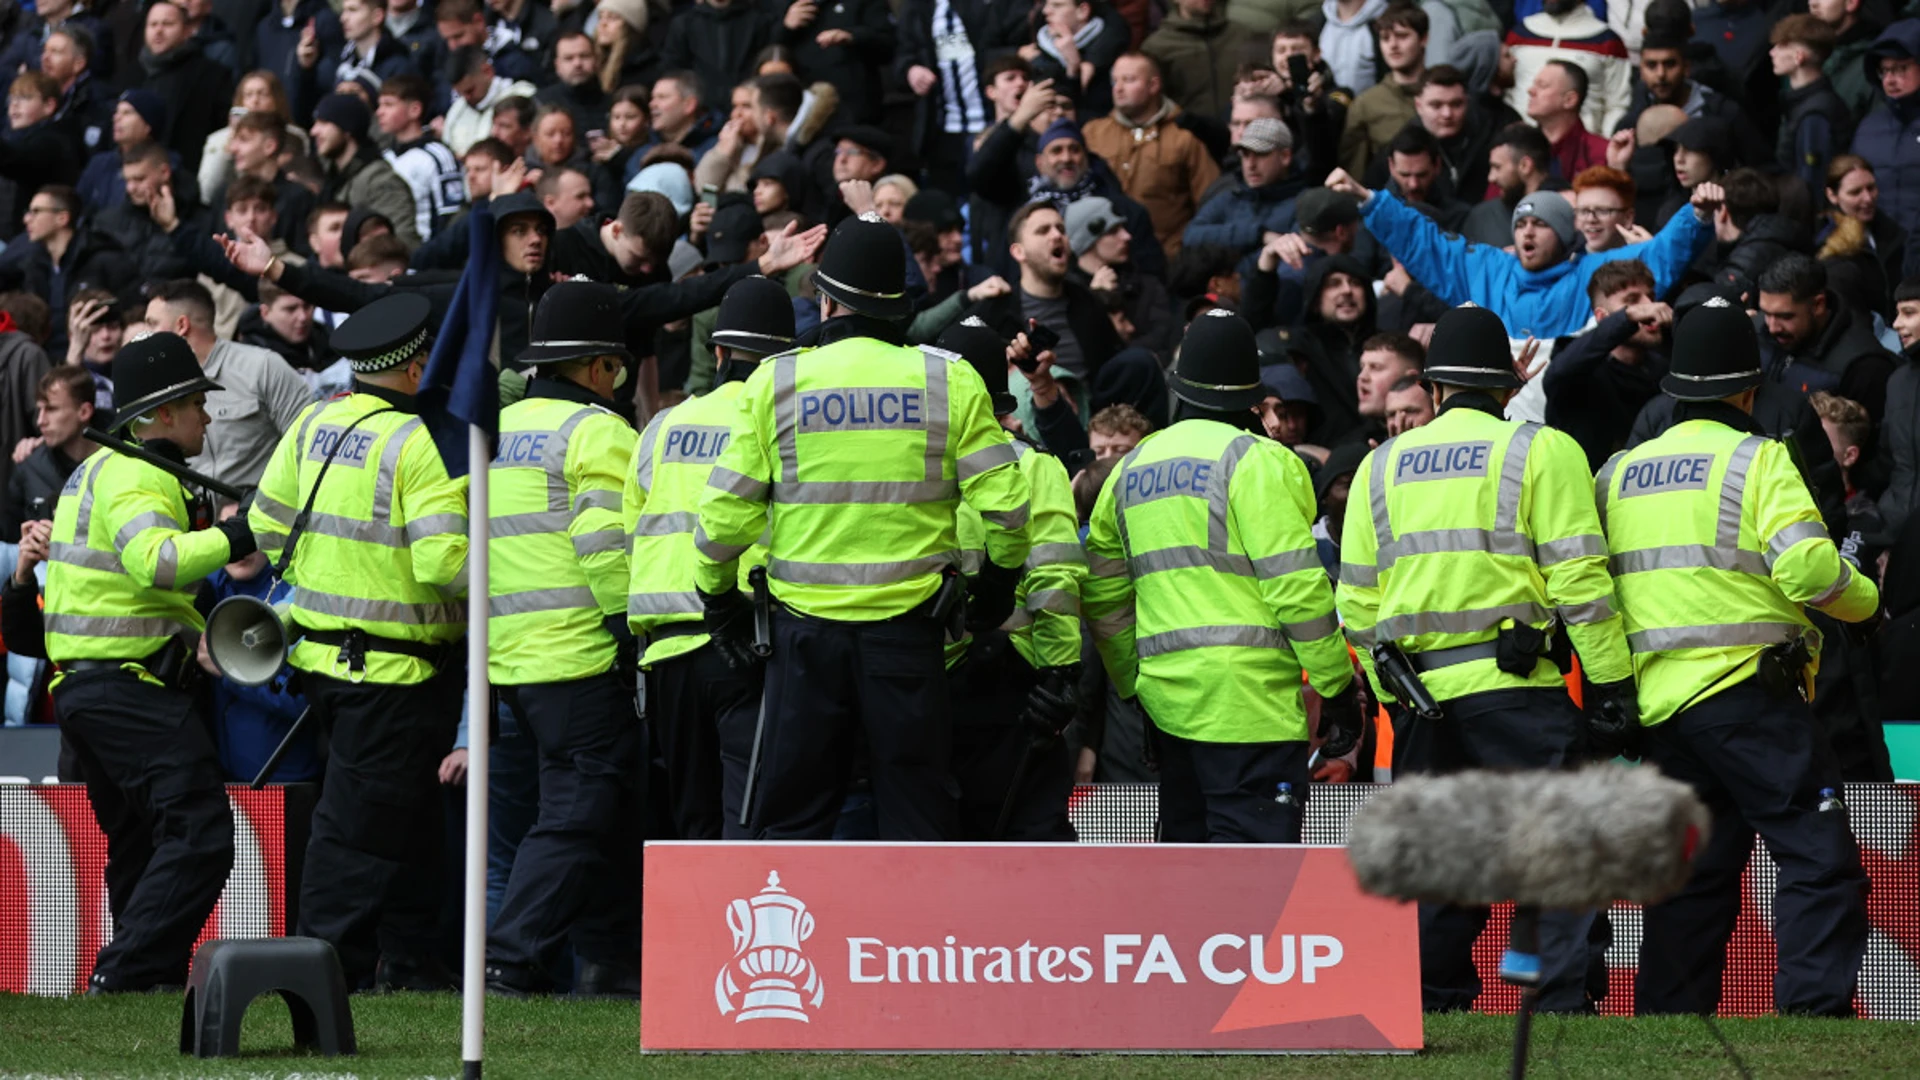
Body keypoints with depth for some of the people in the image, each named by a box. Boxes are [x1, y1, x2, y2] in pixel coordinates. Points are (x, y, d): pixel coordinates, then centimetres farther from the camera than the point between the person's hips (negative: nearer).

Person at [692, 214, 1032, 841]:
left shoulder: (776, 382, -2)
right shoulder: (949, 382, -1)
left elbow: (725, 512, -3)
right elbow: (1005, 502, -3)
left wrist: (718, 595, 13)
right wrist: (1000, 580, 15)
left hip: (806, 631, 0)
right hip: (909, 629, 0)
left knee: (790, 817, 7)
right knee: (918, 817, 7)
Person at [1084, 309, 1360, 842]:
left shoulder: (1131, 468, 14)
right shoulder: (1257, 461, -7)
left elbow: (1101, 597, 18)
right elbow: (1296, 586, -11)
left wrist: (1134, 685, 28)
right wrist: (1337, 686, -5)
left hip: (1165, 693, 7)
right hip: (1248, 693, -7)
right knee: (1254, 850, -10)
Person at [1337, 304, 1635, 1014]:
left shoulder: (1381, 467, 13)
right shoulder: (1541, 451, 0)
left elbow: (1358, 602, 14)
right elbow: (1578, 580, -6)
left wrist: (1388, 696, 22)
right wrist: (1612, 683, -3)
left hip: (1419, 692, 4)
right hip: (1516, 689, -4)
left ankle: (1432, 1008, 8)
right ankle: (1561, 1006, -14)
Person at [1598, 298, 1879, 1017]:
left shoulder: (1621, 472, 15)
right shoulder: (1756, 458, -5)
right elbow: (1806, 566, -15)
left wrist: (1611, 689, 25)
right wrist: (1866, 602, 3)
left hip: (1659, 701, 7)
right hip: (1746, 688, -7)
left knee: (1696, 874, 13)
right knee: (1820, 857, -9)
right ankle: (1814, 1011, -22)